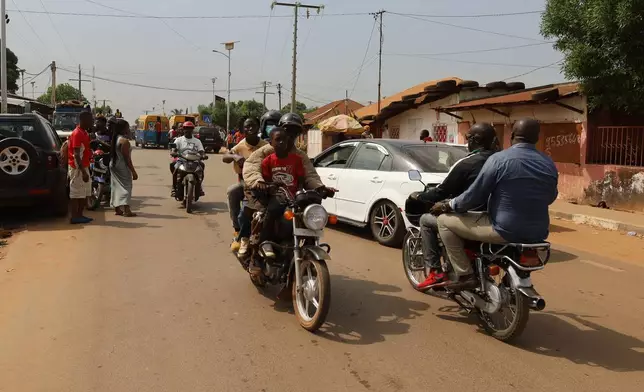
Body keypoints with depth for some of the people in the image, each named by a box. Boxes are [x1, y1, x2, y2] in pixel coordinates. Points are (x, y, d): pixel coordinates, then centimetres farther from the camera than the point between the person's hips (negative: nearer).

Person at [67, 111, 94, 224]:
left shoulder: (85, 133, 13)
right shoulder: (77, 134, -16)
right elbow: (76, 155, -21)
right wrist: (83, 171, -24)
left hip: (84, 167, 9)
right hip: (78, 168, -9)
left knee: (85, 193, 13)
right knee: (76, 193, -4)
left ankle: (80, 215, 20)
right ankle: (75, 217, 2)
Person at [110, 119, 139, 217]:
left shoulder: (115, 139, 9)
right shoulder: (124, 141, -17)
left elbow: (114, 153, 13)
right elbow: (127, 158, -19)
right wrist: (133, 171, -17)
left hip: (113, 165, 9)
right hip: (122, 166, -9)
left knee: (116, 186, 12)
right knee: (126, 186, -6)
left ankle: (117, 209, 17)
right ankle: (126, 210, -13)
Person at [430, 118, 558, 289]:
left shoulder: (499, 159, -13)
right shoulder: (549, 164, 5)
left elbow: (474, 196, -10)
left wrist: (447, 205, 6)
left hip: (505, 231, -6)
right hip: (538, 234, 7)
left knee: (444, 220, 5)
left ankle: (465, 275, 2)